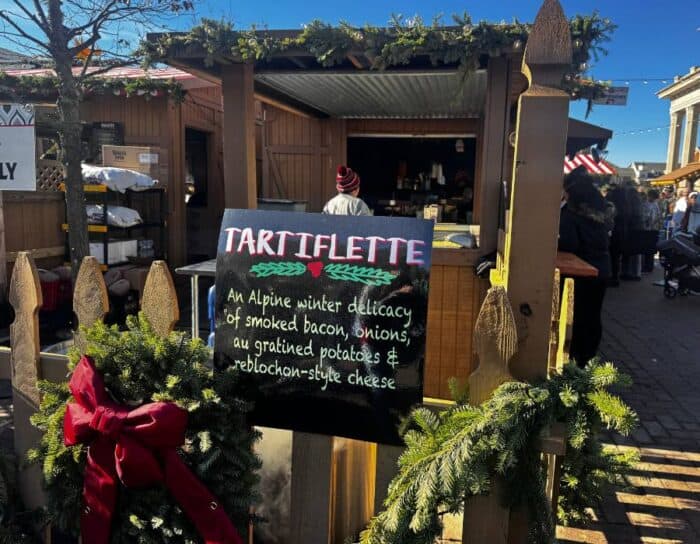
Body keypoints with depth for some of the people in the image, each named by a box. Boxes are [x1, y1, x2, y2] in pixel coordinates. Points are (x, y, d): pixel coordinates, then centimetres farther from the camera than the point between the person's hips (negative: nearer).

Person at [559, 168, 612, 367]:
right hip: (602, 269, 7)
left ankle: (577, 359, 13)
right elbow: (604, 239, 16)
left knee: (577, 316, 5)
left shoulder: (571, 210, -14)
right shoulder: (601, 208, 8)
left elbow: (569, 244, -21)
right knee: (593, 316, 14)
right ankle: (589, 357, 25)